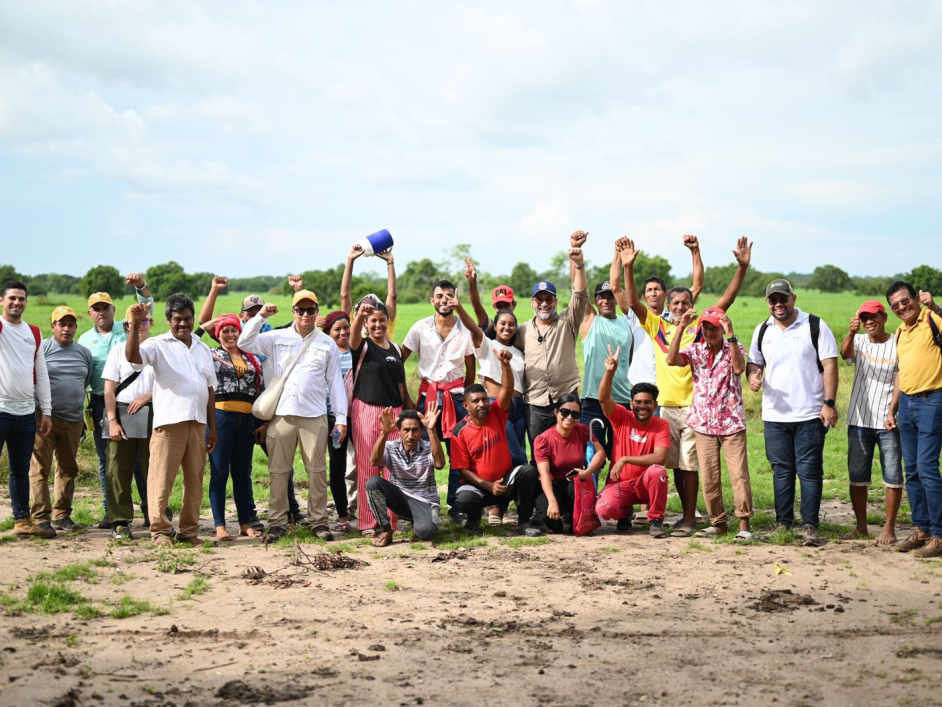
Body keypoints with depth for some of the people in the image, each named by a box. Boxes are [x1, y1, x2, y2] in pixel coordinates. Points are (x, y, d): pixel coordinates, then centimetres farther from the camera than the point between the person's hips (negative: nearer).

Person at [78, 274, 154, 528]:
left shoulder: (127, 329, 8)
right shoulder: (85, 340, 13)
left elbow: (146, 306, -1)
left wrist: (141, 286, -21)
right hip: (100, 403, 2)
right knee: (106, 460, 7)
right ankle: (111, 512, 13)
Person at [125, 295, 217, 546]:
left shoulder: (203, 349, 19)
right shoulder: (159, 345, 3)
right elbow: (133, 356, -17)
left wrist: (212, 427, 15)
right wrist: (135, 324, -28)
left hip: (197, 423, 5)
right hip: (169, 422, -5)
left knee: (195, 481, 8)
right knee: (162, 479, -5)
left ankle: (189, 530, 15)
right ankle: (160, 530, 1)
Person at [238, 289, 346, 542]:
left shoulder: (327, 344, 9)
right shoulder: (276, 338, 9)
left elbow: (336, 383, 8)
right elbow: (244, 343, 0)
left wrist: (341, 419, 3)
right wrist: (261, 316, -9)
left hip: (314, 417, 0)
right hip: (281, 415, 0)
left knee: (317, 471, 1)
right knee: (278, 471, 2)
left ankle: (319, 520, 10)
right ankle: (277, 522, 9)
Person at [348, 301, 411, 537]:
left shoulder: (395, 349, 14)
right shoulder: (362, 346, 0)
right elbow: (354, 334, -25)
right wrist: (360, 314, -45)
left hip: (394, 412, 4)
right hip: (366, 411, -4)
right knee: (367, 468, -2)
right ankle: (367, 523, 3)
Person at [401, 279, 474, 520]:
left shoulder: (465, 330, 4)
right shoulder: (420, 328, 2)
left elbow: (470, 369, 12)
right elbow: (398, 361, 3)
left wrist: (466, 398, 8)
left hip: (456, 396, 0)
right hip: (427, 394, 0)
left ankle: (456, 504, 6)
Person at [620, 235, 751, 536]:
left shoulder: (700, 327, 3)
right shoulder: (658, 327, 9)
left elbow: (727, 299, -3)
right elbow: (633, 302, 2)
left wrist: (742, 267, -13)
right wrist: (628, 268, -9)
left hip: (693, 406, -3)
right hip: (666, 406, 3)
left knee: (689, 464, -3)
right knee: (676, 464, 9)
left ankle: (689, 520, 1)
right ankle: (688, 514, 22)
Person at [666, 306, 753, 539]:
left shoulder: (734, 348, 1)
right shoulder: (695, 350, 5)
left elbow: (739, 368, -21)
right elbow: (672, 360, -13)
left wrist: (730, 334, -26)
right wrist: (680, 328, -18)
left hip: (732, 423, -2)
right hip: (703, 424, 3)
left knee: (739, 474, -7)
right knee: (709, 477, 5)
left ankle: (744, 523, -4)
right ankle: (718, 522, 15)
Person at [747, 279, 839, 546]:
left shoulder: (815, 326, -3)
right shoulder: (762, 331, 11)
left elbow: (829, 364, -5)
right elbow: (754, 362, 19)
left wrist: (829, 403, -12)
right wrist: (753, 376, -6)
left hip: (810, 414, -4)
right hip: (774, 414, 4)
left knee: (809, 470, -4)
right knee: (781, 470, 9)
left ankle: (810, 525, 1)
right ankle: (783, 523, 16)